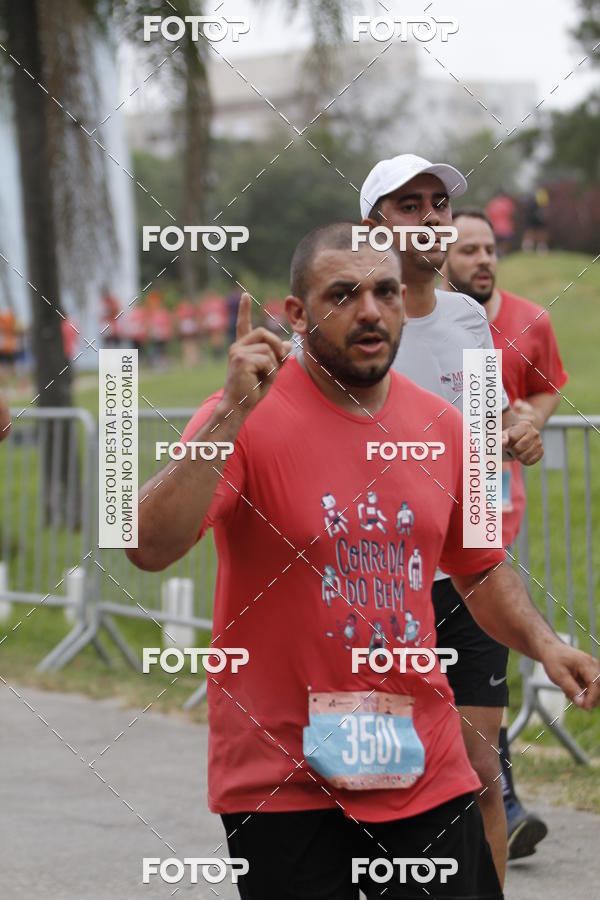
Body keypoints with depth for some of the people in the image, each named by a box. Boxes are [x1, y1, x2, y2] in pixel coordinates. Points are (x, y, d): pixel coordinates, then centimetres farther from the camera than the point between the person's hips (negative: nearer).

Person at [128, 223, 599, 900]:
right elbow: (150, 547, -23)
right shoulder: (245, 420, -10)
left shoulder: (441, 428, 7)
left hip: (426, 771, 5)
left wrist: (543, 644, 3)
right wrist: (232, 414, -28)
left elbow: (480, 567, 20)